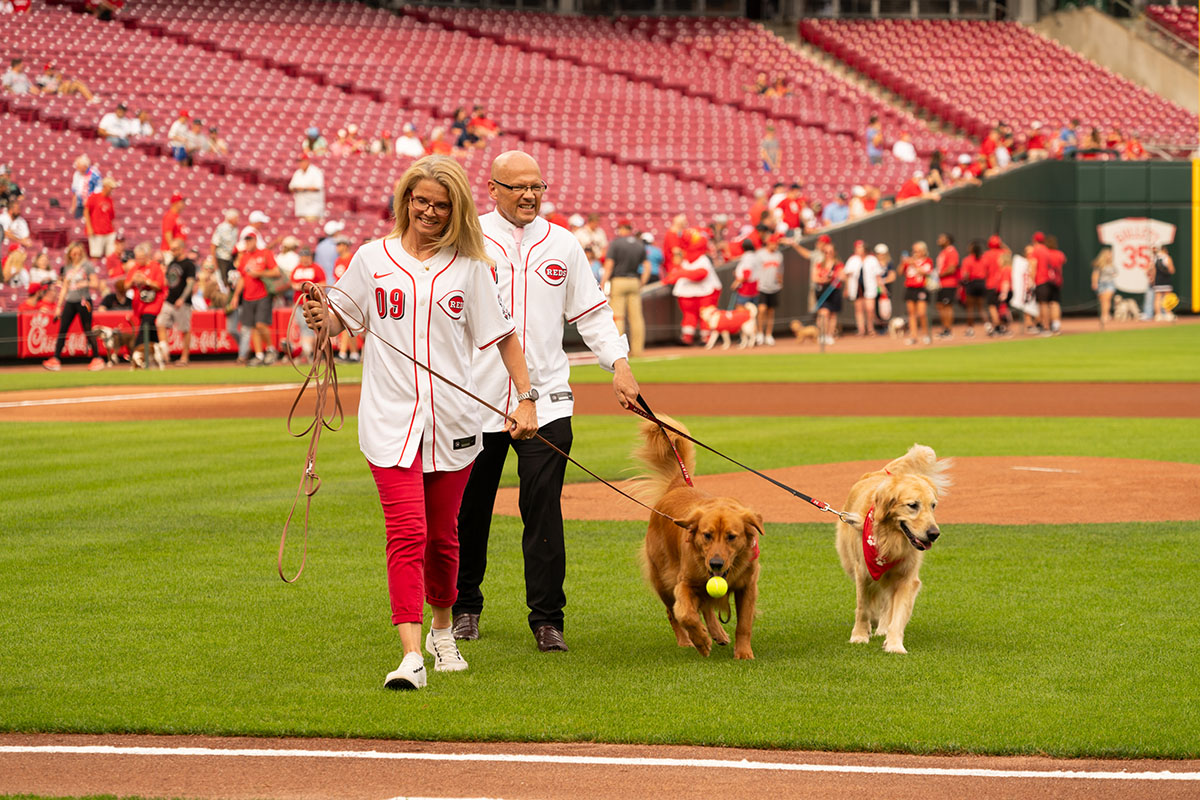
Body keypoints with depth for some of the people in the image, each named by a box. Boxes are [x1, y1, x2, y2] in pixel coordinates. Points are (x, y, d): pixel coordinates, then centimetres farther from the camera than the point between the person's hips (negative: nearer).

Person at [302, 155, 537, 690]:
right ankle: (411, 656, -20)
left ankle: (442, 631, 35)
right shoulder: (372, 259, 6)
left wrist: (526, 398, -1)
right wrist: (320, 319, -10)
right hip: (391, 420, -1)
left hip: (453, 421, 1)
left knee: (441, 535, 11)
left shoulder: (469, 266, 5)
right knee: (407, 534, -14)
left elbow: (502, 335, 8)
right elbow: (340, 318, 13)